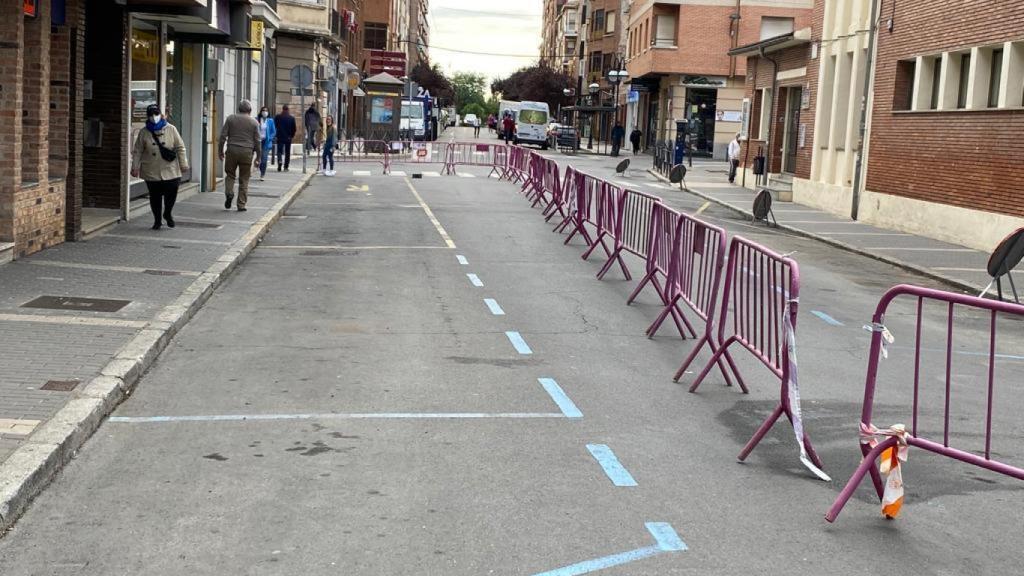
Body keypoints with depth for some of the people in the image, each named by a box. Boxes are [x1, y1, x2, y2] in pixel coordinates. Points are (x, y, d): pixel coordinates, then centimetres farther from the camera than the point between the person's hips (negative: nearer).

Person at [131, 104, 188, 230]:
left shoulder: (171, 129, 2)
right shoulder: (144, 133, 3)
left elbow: (180, 148, 4)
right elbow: (137, 152, 6)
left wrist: (183, 164, 0)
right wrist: (135, 167, 1)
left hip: (170, 171, 0)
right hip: (152, 173, 0)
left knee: (171, 194, -4)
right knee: (155, 197, 5)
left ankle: (167, 214, 24)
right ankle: (157, 220, 22)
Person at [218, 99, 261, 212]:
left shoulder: (230, 118, 4)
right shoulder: (254, 122, 3)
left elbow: (223, 136, 1)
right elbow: (257, 141, 3)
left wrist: (221, 151, 9)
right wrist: (258, 158, 9)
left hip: (232, 150, 0)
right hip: (247, 152, 0)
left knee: (230, 174, 17)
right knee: (244, 179, 5)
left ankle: (229, 192, -9)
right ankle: (241, 205, 4)